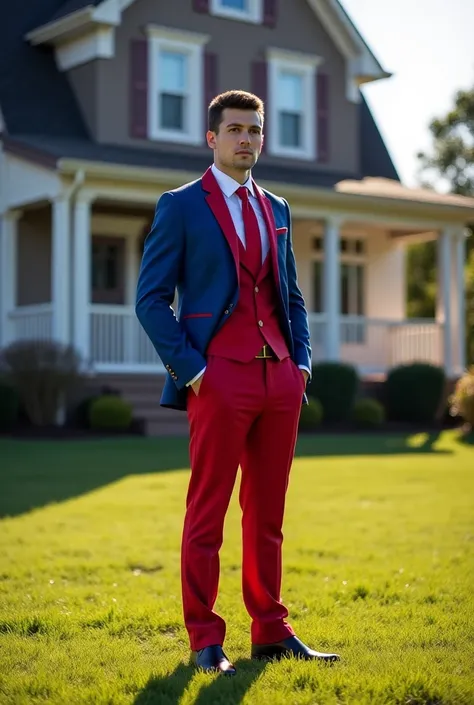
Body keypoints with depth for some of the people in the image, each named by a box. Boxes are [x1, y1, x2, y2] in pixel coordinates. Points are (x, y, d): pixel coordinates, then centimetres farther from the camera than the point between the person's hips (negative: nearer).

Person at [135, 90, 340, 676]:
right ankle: (204, 640, 8)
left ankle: (270, 632, 18)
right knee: (207, 512, 0)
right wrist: (189, 368, -11)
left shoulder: (277, 209, 18)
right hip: (220, 378, -5)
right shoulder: (180, 206, 0)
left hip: (280, 376, 6)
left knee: (267, 511, 10)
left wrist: (302, 359, 9)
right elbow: (151, 298, -4)